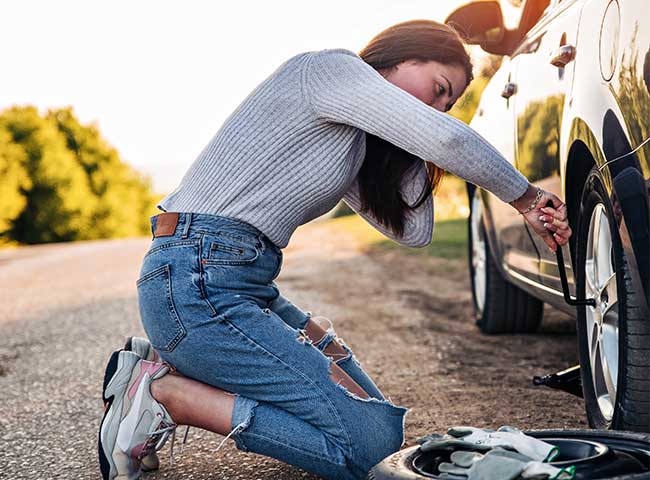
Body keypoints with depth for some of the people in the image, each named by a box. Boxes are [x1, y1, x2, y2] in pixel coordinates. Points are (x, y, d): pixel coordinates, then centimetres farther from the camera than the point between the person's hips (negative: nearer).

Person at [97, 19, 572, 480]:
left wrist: (419, 146, 14)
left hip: (247, 281, 10)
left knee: (371, 408, 10)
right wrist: (526, 197, -3)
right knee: (372, 440, -13)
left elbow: (413, 230, 15)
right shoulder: (328, 67, -7)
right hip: (197, 286, -10)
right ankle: (165, 393, -8)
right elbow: (449, 139, -18)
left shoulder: (353, 138, 21)